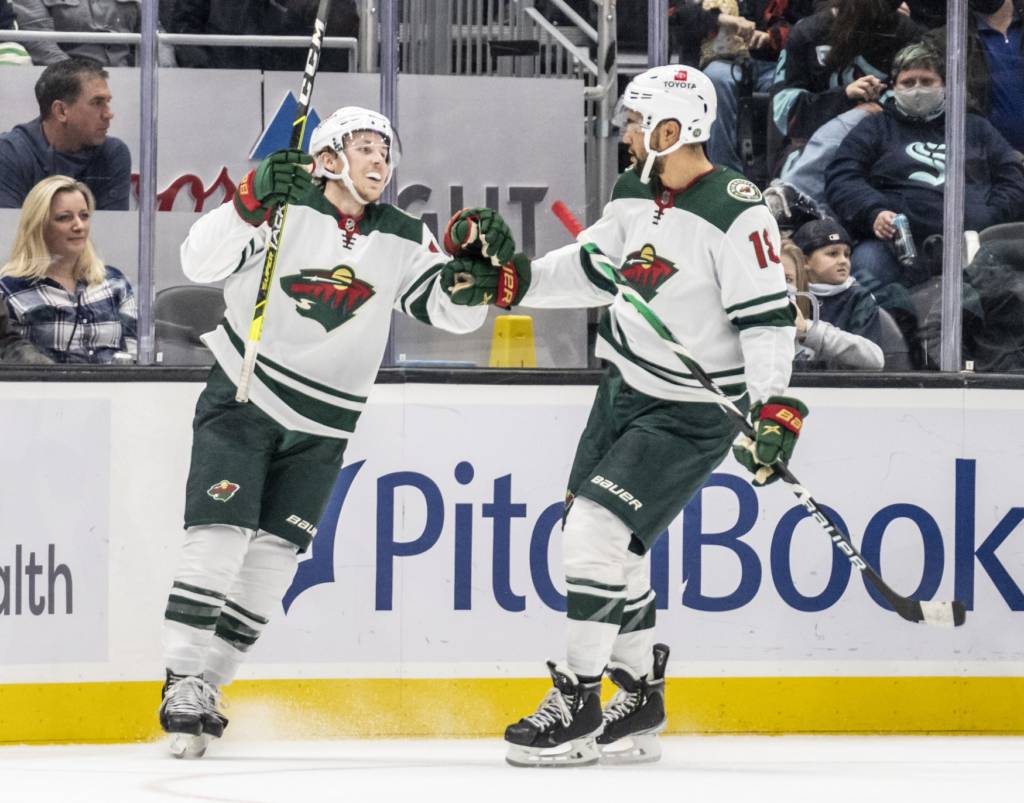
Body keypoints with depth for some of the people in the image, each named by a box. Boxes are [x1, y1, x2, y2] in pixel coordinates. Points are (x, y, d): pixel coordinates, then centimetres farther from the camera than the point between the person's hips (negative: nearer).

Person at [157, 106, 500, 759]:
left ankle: (208, 687, 12)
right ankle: (183, 682, -12)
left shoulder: (404, 240, 4)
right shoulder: (284, 208, -9)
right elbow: (201, 262, -20)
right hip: (242, 397, -4)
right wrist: (252, 201, -34)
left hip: (322, 426, 4)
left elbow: (456, 312, 1)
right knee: (220, 536, -15)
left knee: (274, 554, 3)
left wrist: (479, 268, -19)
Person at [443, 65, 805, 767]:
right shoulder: (635, 195, 3)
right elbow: (591, 268, 16)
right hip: (625, 386, 9)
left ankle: (576, 703, -8)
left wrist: (773, 410, -31)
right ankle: (640, 696, 24)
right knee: (596, 541, 11)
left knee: (599, 532, -16)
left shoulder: (736, 213, -22)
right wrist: (512, 281, 5)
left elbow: (768, 314, -24)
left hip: (692, 411, -9)